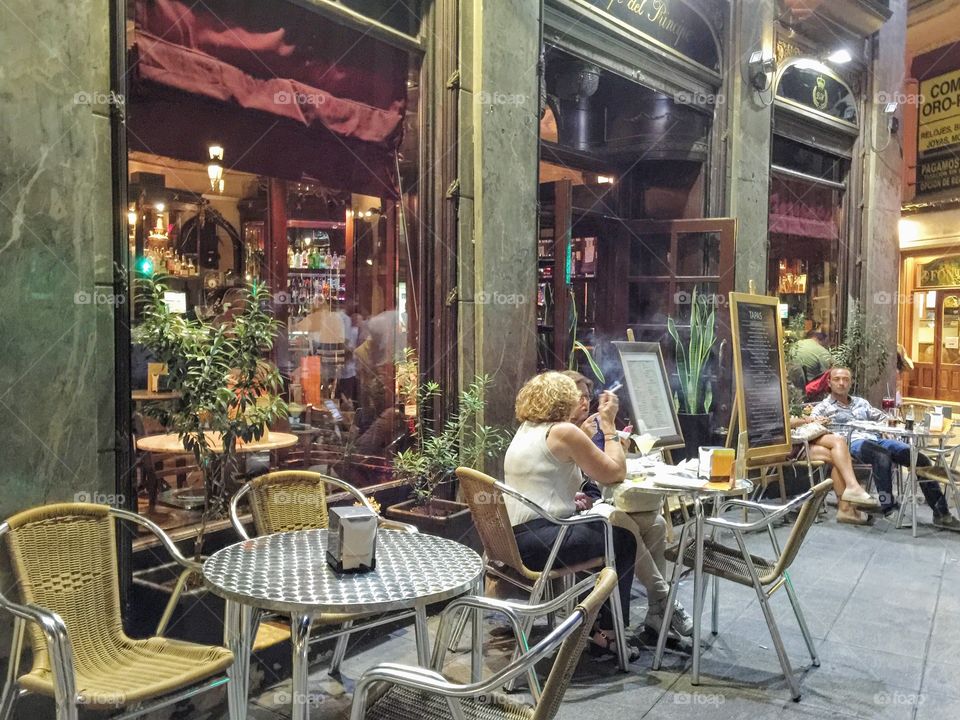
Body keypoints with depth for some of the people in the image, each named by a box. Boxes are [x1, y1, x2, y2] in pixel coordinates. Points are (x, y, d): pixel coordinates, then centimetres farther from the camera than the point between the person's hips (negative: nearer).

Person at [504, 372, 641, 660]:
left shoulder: (525, 430, 15)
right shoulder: (563, 431, -11)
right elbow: (615, 473, -7)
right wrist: (609, 424, 1)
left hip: (512, 539, 9)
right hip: (539, 543, -9)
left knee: (601, 527, 26)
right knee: (624, 539, 10)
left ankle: (592, 618, 32)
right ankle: (606, 631, 17)